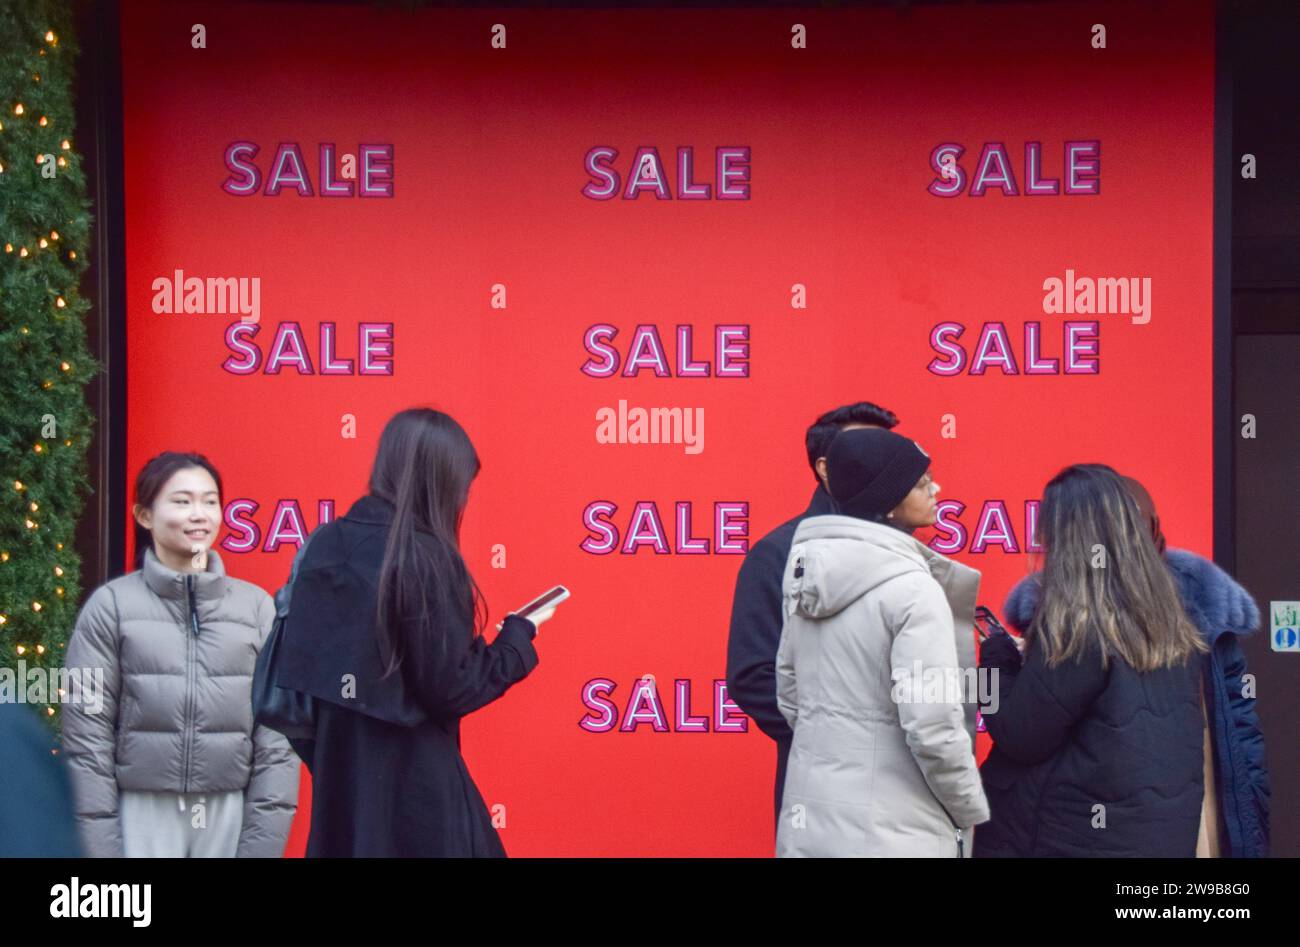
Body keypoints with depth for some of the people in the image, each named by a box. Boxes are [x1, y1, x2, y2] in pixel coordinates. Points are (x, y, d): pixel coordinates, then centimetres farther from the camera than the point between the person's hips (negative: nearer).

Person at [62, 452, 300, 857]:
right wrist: (99, 844, -6)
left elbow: (276, 735, 3)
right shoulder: (110, 606, 0)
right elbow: (87, 738, -1)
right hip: (142, 815, -1)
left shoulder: (256, 606, 4)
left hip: (229, 813, 1)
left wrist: (263, 841, -3)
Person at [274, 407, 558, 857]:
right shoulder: (425, 559, -17)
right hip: (415, 784, -7)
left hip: (339, 774, 7)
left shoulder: (325, 545, 4)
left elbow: (297, 665, 10)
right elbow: (450, 689, -17)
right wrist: (520, 634, -3)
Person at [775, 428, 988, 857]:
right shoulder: (912, 588, -16)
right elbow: (934, 729, -19)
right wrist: (973, 814, -6)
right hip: (892, 836, -7)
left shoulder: (809, 572, 6)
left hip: (808, 823, 7)